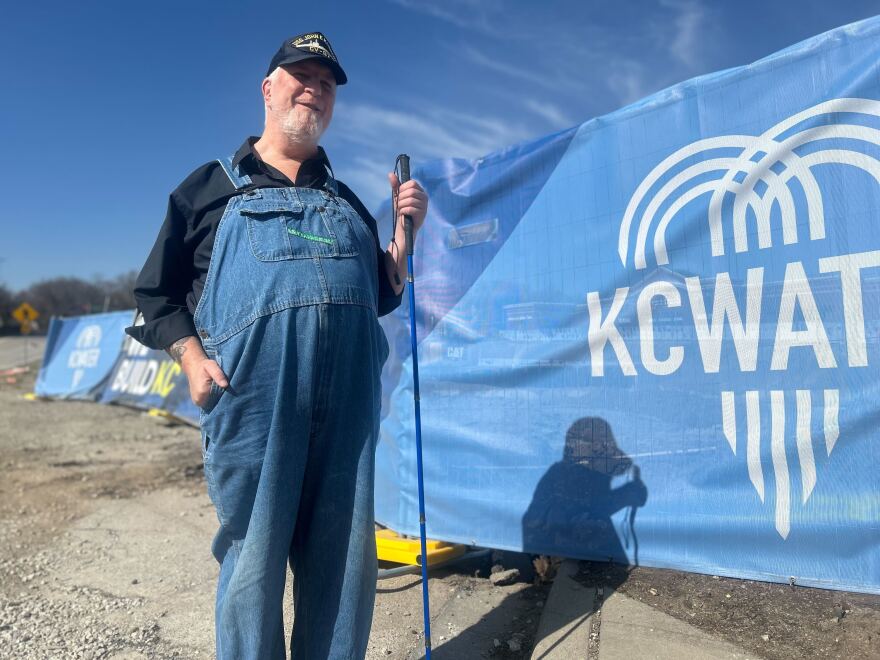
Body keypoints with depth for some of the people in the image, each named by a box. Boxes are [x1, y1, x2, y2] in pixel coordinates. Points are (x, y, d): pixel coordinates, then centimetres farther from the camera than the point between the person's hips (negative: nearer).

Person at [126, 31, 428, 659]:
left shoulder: (346, 200, 24)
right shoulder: (214, 185, 14)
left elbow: (382, 297, 21)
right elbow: (157, 290, 10)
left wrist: (406, 227, 8)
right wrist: (194, 359, -6)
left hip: (350, 397, 4)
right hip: (253, 394, -3)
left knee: (347, 557, 8)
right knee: (255, 556, 3)